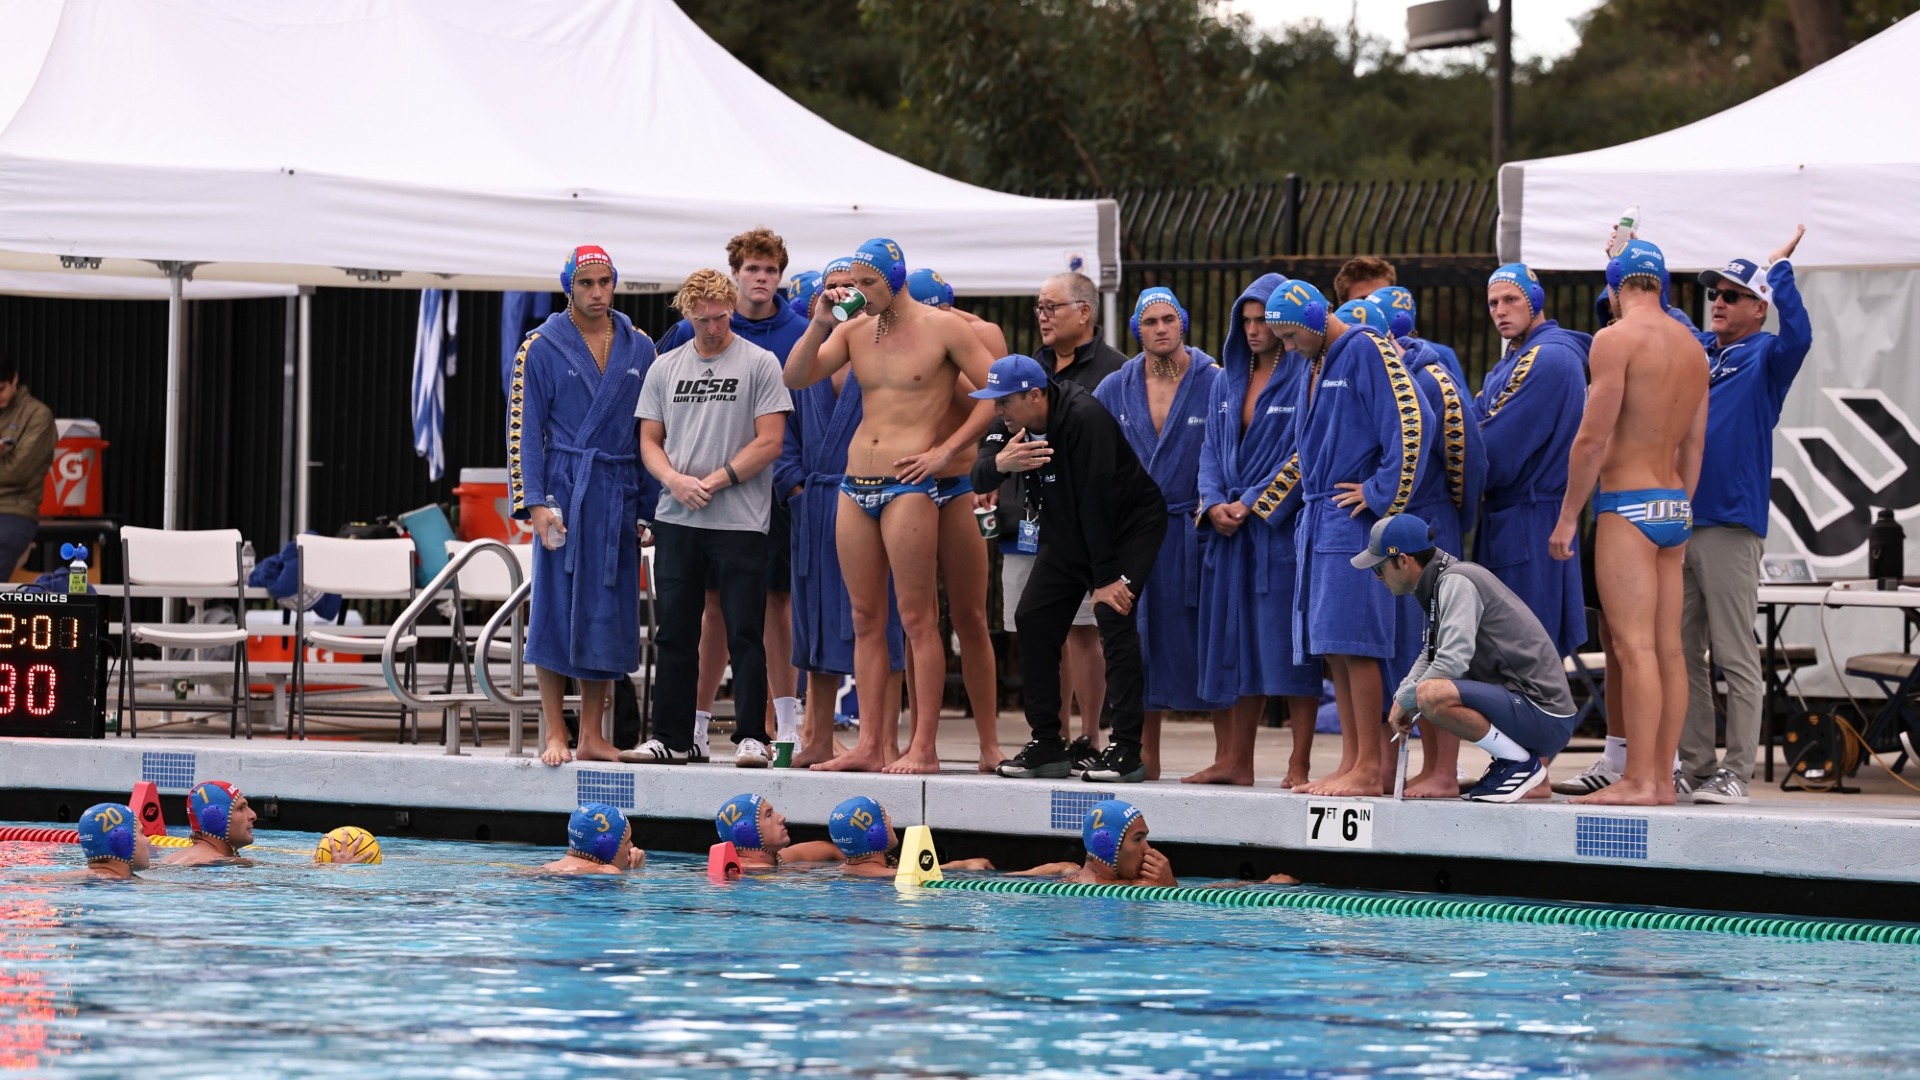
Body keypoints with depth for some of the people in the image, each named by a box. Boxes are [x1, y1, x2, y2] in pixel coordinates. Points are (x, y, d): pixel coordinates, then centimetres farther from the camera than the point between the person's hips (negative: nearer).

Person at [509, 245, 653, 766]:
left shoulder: (639, 349, 11)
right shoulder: (542, 348, 1)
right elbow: (524, 430, -2)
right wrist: (535, 503, -12)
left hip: (621, 497, 3)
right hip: (565, 492, -3)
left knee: (608, 611, 4)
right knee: (557, 608, -5)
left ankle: (592, 734, 9)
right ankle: (555, 736, -1)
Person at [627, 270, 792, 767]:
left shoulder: (758, 363, 0)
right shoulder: (666, 368, 13)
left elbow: (769, 441, -6)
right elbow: (649, 440, 13)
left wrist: (714, 482, -12)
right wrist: (674, 480, -7)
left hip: (740, 521, -4)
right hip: (676, 520, 4)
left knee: (745, 634, -4)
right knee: (675, 634, 7)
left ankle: (751, 737, 0)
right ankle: (671, 737, 12)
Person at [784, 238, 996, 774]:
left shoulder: (941, 328, -3)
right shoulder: (854, 331, 13)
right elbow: (795, 377, 6)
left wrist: (946, 449, -9)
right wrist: (821, 323, -6)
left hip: (908, 485, -6)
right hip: (855, 486, 6)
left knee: (917, 619, -7)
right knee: (866, 618, 7)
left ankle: (923, 748, -7)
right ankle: (869, 745, 9)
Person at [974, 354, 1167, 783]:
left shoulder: (1084, 418, -29)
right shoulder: (1009, 425, -6)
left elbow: (1096, 499, -30)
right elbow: (978, 480, -16)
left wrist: (1106, 578, -30)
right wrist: (998, 464, -41)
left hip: (1129, 526, -8)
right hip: (1067, 533, 8)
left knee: (1113, 613, -23)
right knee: (1033, 620, -2)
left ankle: (1127, 750, -25)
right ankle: (1046, 747, 5)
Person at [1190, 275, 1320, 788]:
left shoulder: (1305, 377, -5)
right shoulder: (1229, 379, 15)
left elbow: (1305, 455, -10)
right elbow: (1212, 449, 15)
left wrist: (1252, 505, -13)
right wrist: (1214, 504, -3)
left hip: (1284, 529, -6)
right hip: (1230, 532, 6)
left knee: (1287, 644, -7)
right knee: (1237, 644, 6)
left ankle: (1299, 764, -5)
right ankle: (1234, 760, 8)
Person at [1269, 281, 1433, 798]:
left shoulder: (1367, 350, -10)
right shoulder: (1316, 364, 18)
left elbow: (1411, 425, -19)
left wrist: (1381, 497, -15)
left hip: (1354, 520, -9)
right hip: (1318, 521, 9)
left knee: (1354, 644, -10)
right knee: (1332, 648, 8)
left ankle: (1369, 770, -8)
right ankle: (1350, 763, 12)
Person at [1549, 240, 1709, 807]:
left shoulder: (1618, 339, -10)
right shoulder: (1691, 346, 15)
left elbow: (1593, 437, -14)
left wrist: (1567, 517, -9)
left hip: (1628, 505, -8)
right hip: (1674, 506, 8)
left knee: (1636, 646, -12)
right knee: (1669, 647, 7)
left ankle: (1637, 781, -16)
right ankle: (1662, 777, 8)